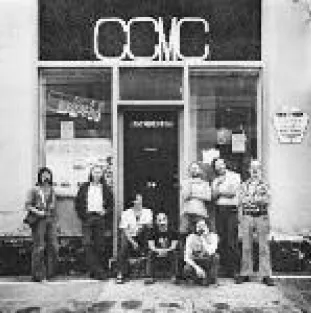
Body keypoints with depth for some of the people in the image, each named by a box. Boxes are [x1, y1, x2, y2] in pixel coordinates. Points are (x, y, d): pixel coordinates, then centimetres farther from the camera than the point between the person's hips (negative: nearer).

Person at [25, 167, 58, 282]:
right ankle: (37, 275, 2)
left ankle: (48, 272, 9)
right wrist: (36, 211, -18)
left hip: (51, 220, 5)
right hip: (39, 220, -5)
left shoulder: (52, 190, 17)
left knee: (53, 246, -2)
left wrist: (56, 222, 16)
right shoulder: (34, 190, 3)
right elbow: (27, 205, -1)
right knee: (39, 247, -5)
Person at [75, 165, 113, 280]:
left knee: (100, 245, 0)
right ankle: (96, 270, -8)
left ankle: (102, 269, 7)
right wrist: (82, 215, -1)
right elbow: (78, 203, 10)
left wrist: (105, 212, -6)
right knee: (88, 244, -9)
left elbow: (111, 204, 12)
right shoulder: (84, 187, 10)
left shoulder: (105, 189, 10)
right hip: (87, 218, 0)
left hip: (101, 218, 0)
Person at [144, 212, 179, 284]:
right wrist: (158, 250, -28)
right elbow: (151, 246, -8)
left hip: (169, 252, -1)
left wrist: (166, 250, -29)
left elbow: (173, 246, -10)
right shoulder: (153, 232, -1)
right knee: (150, 253, -27)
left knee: (174, 253, -30)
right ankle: (150, 277, -26)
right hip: (157, 253, 1)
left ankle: (174, 277, -27)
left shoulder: (172, 232, -4)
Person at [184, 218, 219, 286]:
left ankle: (211, 279, -15)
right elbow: (187, 258, -15)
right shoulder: (191, 238, -9)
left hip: (208, 264, 0)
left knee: (215, 257, -31)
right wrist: (197, 268, -31)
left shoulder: (213, 236, -10)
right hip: (195, 263, 0)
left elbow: (210, 252, -28)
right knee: (187, 270, -31)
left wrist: (203, 239, -26)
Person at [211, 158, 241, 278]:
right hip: (219, 210, 4)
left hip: (231, 210, -4)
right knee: (221, 240, 1)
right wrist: (218, 184, -4)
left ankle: (234, 268, -4)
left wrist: (219, 191, 4)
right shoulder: (215, 180, 20)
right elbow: (213, 196, 8)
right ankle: (224, 266, 7)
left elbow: (233, 192, -6)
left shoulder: (235, 176, 6)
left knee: (232, 241, -9)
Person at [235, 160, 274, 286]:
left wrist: (250, 199, -11)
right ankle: (245, 274, 11)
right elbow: (241, 200, 3)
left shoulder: (265, 184, 8)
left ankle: (266, 275, 3)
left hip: (262, 216, -1)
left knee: (264, 246, -2)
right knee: (246, 246, 4)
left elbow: (267, 200, -5)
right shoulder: (244, 185, 12)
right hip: (247, 216, 1)